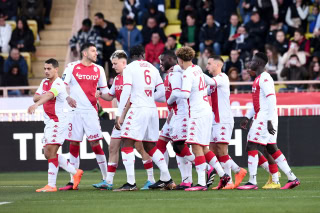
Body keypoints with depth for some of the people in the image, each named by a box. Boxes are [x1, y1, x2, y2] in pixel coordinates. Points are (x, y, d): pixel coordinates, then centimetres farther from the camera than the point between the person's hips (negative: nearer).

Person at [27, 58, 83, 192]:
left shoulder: (58, 84, -15)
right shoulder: (44, 83, 14)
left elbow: (50, 95, -35)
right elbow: (35, 97, 8)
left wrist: (36, 104, -51)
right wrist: (41, 96, -15)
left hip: (58, 121, -10)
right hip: (49, 122, 10)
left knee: (51, 151, -13)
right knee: (48, 153, 11)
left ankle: (51, 185, -11)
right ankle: (75, 172, 22)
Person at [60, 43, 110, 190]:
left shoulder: (98, 70, 9)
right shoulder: (72, 67, 2)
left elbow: (105, 91, 16)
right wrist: (68, 98, -19)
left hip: (91, 111, 0)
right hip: (75, 111, 0)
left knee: (95, 144, -6)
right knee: (73, 145, 3)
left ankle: (106, 179, 0)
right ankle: (73, 181, 10)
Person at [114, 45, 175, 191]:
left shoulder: (130, 68, -1)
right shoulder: (152, 68, 15)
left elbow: (126, 92, -11)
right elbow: (162, 94, 13)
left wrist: (119, 115, -11)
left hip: (138, 108, -6)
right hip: (152, 109, 6)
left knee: (127, 145, -5)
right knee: (151, 147, 17)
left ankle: (130, 183, -14)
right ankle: (167, 180, 16)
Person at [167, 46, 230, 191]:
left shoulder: (187, 73, -12)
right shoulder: (197, 69, 13)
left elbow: (185, 94, -24)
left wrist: (173, 95, -4)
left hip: (198, 113, -9)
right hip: (206, 111, 9)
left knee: (197, 147, -11)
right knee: (203, 148, 14)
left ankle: (201, 183, -16)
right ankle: (222, 175, 15)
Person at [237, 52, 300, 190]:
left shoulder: (264, 78, -12)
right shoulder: (258, 79, 19)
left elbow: (271, 100, -20)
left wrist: (269, 121, -25)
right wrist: (247, 117, 22)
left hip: (264, 118, -10)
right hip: (260, 117, 10)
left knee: (251, 146, -9)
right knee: (272, 149, 10)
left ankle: (252, 182, -9)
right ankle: (292, 178, 10)